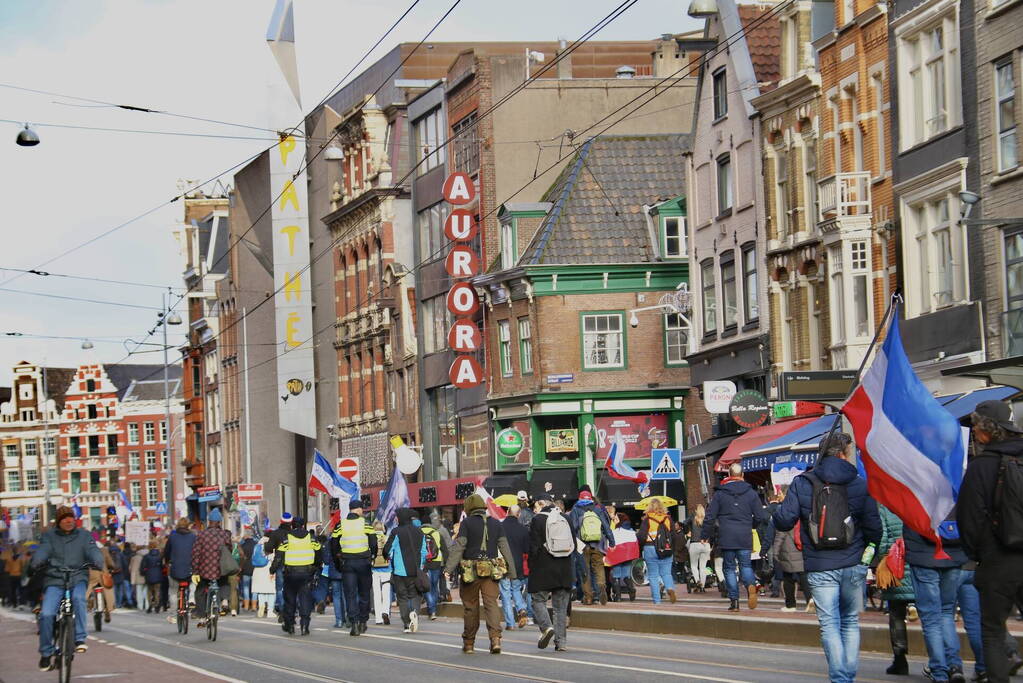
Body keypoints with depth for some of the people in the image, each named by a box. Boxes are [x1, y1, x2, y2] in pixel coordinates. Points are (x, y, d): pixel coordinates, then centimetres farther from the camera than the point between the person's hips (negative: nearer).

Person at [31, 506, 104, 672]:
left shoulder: (83, 535, 10)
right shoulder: (49, 536, 9)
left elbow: (92, 550, -3)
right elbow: (43, 551, -6)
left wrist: (97, 561, -26)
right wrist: (37, 562, -29)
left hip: (78, 579, 0)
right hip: (55, 580, 0)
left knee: (78, 598, -34)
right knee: (46, 614, -17)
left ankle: (79, 639, -25)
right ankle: (46, 653, 0)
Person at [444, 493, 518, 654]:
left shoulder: (466, 523, -3)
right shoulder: (496, 524, 9)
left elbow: (458, 547, -10)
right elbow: (505, 547, 9)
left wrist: (449, 569, -13)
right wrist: (512, 571, 12)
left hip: (471, 572, -2)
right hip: (491, 571, 2)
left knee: (470, 606, 7)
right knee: (491, 603, -2)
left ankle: (468, 643, 16)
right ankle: (495, 637, -22)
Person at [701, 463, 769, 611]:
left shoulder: (720, 493, 2)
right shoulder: (751, 493, 4)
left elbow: (710, 517, 2)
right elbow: (761, 516, 3)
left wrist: (704, 536, 12)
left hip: (726, 538, -1)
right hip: (745, 538, 1)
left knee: (730, 568, 7)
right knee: (745, 565, 9)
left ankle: (734, 600, 0)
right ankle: (750, 584, -23)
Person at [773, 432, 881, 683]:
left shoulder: (802, 484, -1)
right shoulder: (860, 485, -1)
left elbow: (783, 521, -8)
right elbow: (874, 528, -2)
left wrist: (779, 509, 15)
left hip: (819, 567, -1)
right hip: (853, 565, 1)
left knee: (829, 624, 0)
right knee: (851, 621, 15)